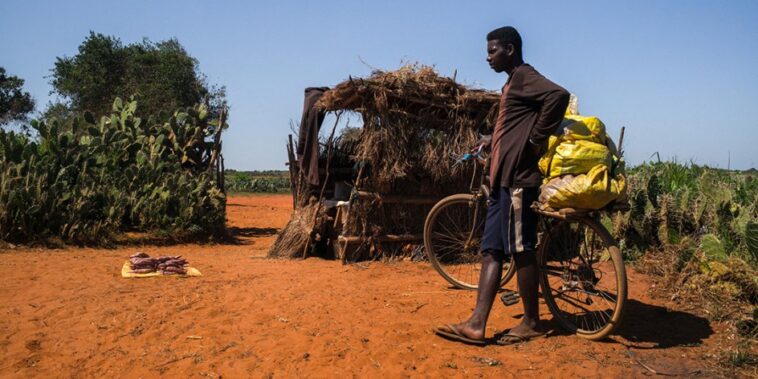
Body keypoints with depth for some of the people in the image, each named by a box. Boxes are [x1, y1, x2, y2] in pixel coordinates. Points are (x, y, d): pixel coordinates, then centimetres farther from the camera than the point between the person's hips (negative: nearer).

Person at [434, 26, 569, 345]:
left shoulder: (524, 76, -6)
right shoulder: (513, 83, 24)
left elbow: (559, 95, -24)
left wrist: (537, 140, -18)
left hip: (519, 179, -11)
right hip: (504, 179, 11)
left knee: (521, 250, -3)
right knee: (491, 250, 4)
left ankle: (532, 323, 11)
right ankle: (477, 324, 3)